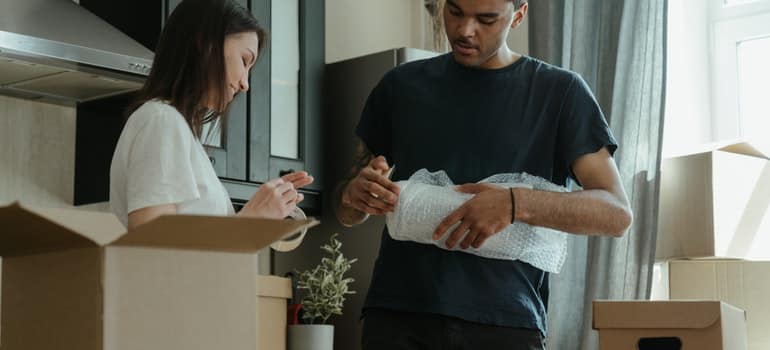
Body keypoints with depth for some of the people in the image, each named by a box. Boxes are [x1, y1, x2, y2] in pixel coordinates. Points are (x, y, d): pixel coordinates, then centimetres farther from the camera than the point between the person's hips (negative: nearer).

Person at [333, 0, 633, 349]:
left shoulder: (559, 92, 4)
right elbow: (346, 212, 16)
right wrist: (354, 193, -8)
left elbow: (616, 213, -4)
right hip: (397, 317, 2)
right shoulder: (400, 86, 11)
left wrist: (516, 205, -20)